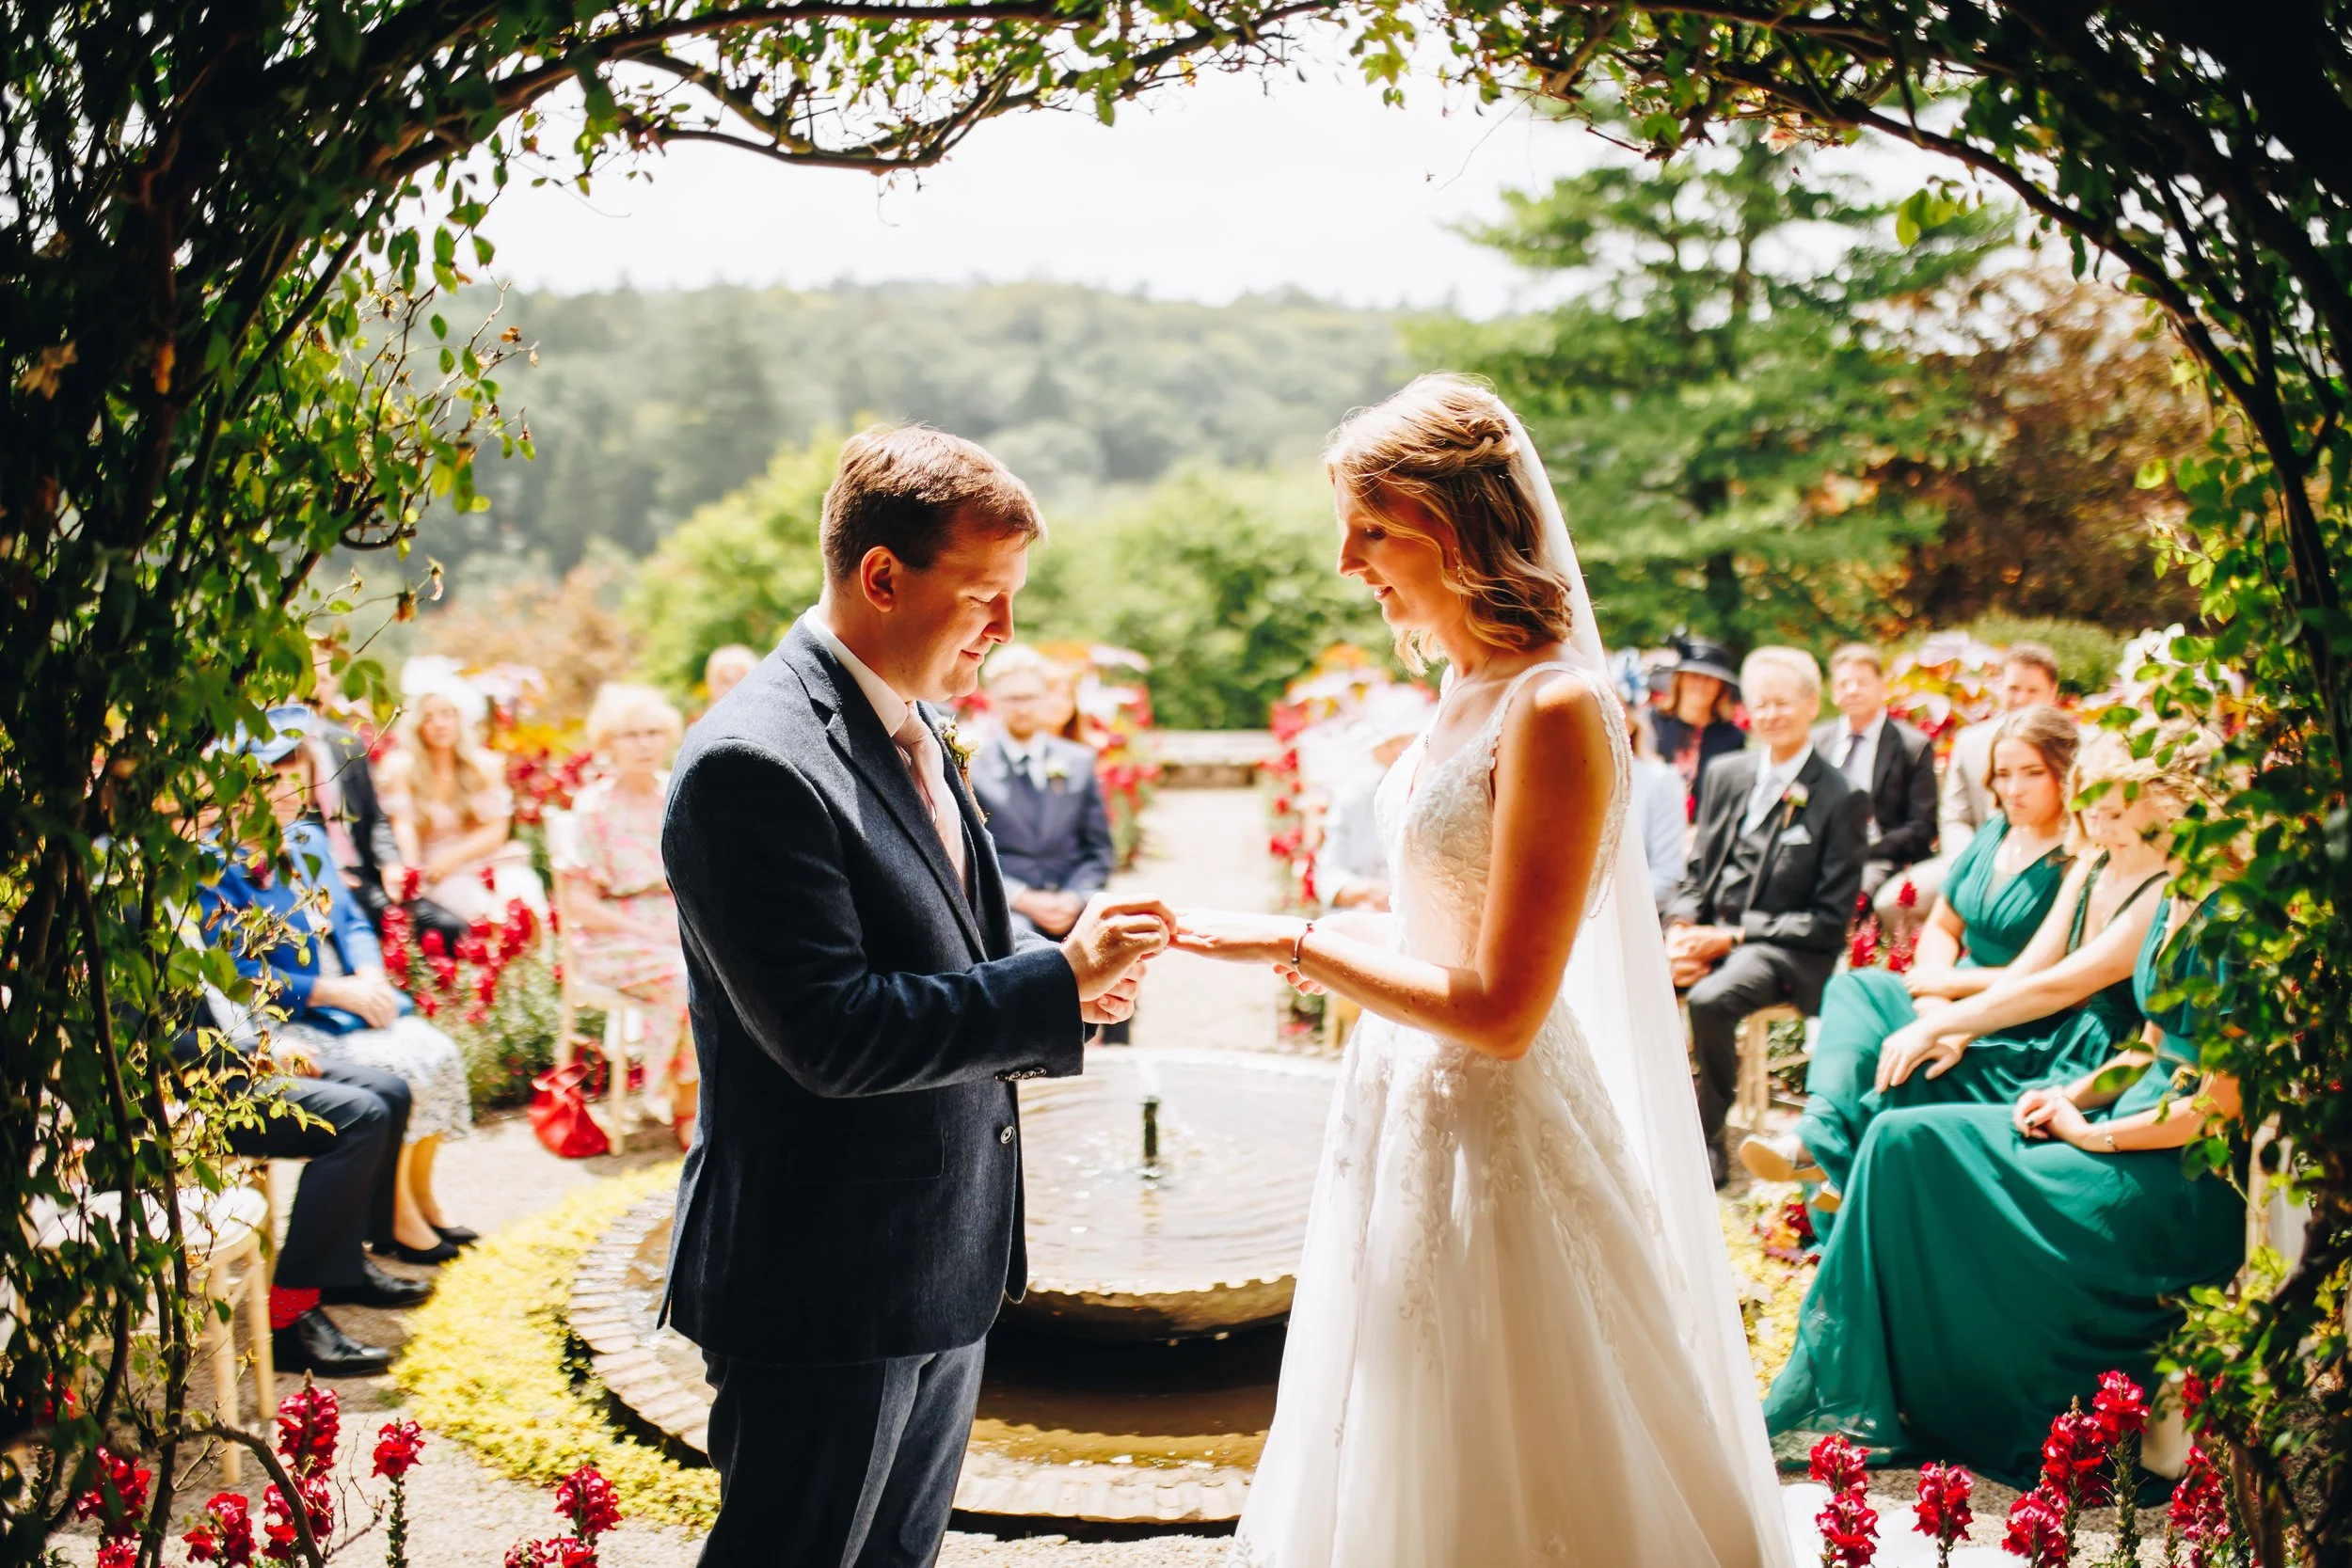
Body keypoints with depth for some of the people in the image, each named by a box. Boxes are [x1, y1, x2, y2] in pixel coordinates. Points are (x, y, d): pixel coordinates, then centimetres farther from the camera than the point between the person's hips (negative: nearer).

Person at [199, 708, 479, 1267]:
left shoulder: (306, 839, 12)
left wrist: (370, 976, -7)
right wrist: (332, 991, -20)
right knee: (397, 1071, -25)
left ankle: (420, 1196, 3)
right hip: (281, 1024, -7)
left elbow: (351, 921, 15)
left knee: (440, 1053, -13)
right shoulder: (219, 864, -12)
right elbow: (231, 973, -17)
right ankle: (395, 1220, -8)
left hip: (348, 999, 7)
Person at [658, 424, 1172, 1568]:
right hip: (824, 1281, -9)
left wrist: (1065, 980, -2)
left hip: (946, 1260, 9)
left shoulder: (910, 725, 9)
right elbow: (833, 1035, -26)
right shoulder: (753, 763, -22)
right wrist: (1057, 979, -20)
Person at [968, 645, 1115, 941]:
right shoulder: (973, 769, 6)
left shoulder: (1079, 761, 15)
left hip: (1074, 903, 3)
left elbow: (1098, 848, 14)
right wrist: (1025, 900, -11)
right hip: (1009, 908, -3)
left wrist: (1074, 898, -4)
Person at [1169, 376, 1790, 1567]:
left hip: (1491, 1140, -9)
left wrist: (1293, 943, -18)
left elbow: (1500, 1009, -22)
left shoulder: (1554, 709, -21)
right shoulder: (1467, 686, 6)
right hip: (1413, 1112, 9)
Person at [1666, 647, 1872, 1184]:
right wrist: (1681, 929, -7)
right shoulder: (1726, 775, 11)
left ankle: (1709, 1137, -14)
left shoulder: (1840, 799, -6)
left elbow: (1830, 919, -8)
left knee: (1710, 1000, -34)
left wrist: (1733, 937, -15)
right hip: (1710, 931, 5)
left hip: (1784, 948, -5)